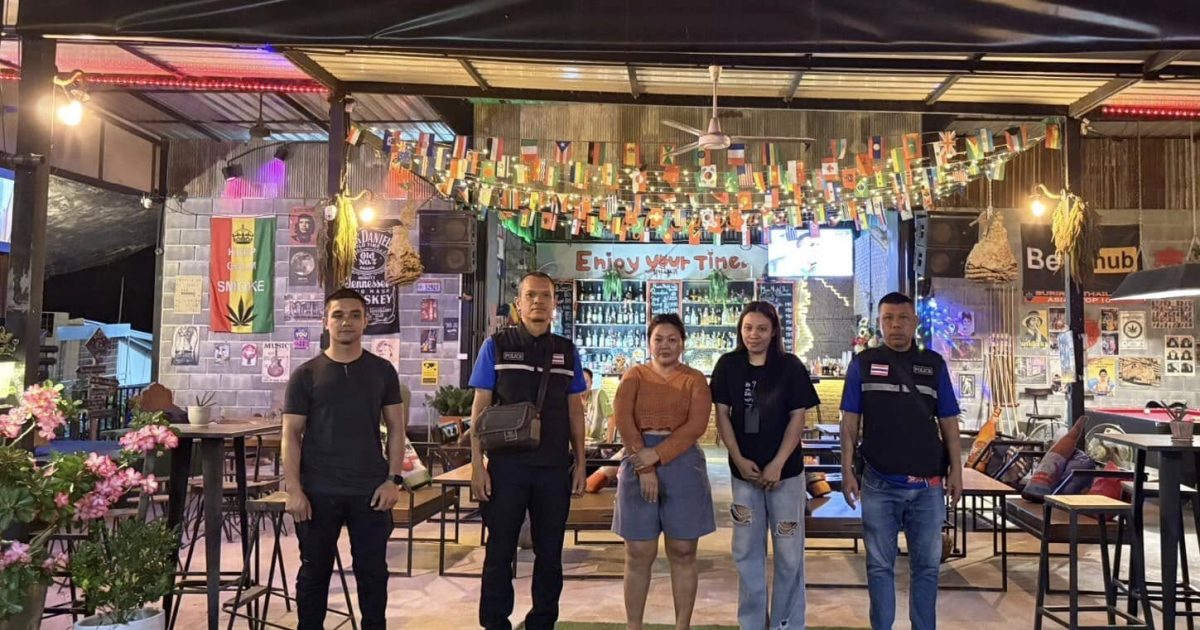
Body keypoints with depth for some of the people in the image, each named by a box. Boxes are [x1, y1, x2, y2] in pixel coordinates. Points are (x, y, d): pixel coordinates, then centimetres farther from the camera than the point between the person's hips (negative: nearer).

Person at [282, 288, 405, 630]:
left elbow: (395, 428, 6)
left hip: (370, 489, 1)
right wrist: (294, 490, -8)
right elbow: (291, 435, 0)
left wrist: (393, 479, -4)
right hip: (318, 491, 0)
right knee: (314, 571, 12)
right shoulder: (306, 374, 2)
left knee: (373, 571, 8)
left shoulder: (382, 371, 6)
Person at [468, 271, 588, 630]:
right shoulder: (496, 346, 0)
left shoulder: (567, 351, 8)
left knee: (550, 552, 11)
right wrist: (477, 465, -7)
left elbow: (575, 410, 11)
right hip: (506, 465, -2)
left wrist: (580, 463, 7)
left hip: (555, 468, 3)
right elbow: (480, 408, -1)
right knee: (500, 552, 5)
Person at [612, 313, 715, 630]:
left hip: (683, 464, 0)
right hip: (639, 463, 0)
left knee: (682, 552, 5)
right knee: (639, 554, 3)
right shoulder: (634, 375, 8)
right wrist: (644, 467, -15)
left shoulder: (695, 378, 6)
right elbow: (624, 420, -5)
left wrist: (657, 454, -17)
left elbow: (696, 425, -7)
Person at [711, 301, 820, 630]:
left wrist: (777, 464, -13)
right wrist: (739, 460, -9)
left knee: (789, 551, 4)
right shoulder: (728, 365, 0)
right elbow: (722, 415, 1)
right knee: (746, 551, 9)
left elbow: (797, 418, -5)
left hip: (785, 470, -2)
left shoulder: (790, 366, -4)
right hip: (743, 470, 2)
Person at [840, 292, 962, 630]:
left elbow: (948, 423, 8)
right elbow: (850, 423, 1)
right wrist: (847, 471, -5)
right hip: (878, 484, -1)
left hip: (928, 485, 2)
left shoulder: (934, 364, 7)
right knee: (880, 565, 7)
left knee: (927, 564, 10)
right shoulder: (863, 363, 3)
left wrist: (956, 471, 2)